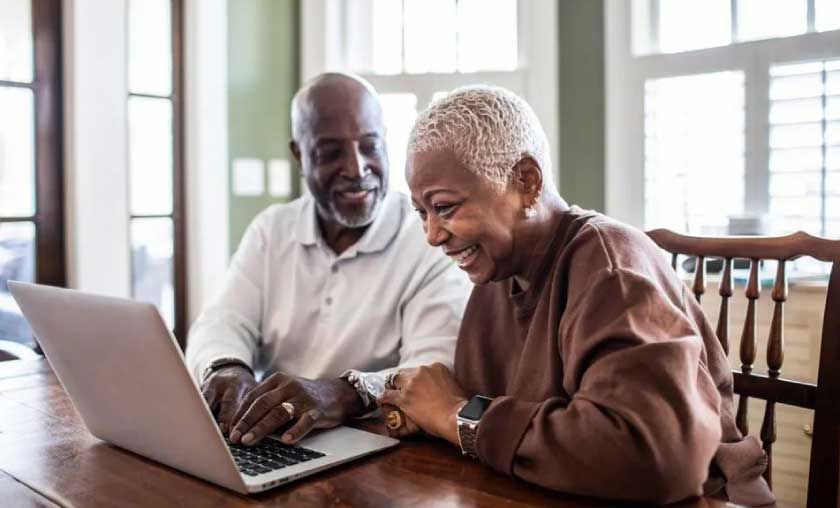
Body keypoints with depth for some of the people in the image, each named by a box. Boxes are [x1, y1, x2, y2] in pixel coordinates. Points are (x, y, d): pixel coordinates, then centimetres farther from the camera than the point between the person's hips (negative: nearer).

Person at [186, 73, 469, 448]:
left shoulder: (433, 242, -8)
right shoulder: (270, 229, 8)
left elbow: (439, 374, -19)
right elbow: (222, 323, -2)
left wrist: (345, 394, -38)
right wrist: (227, 372, -25)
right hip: (271, 447, 4)